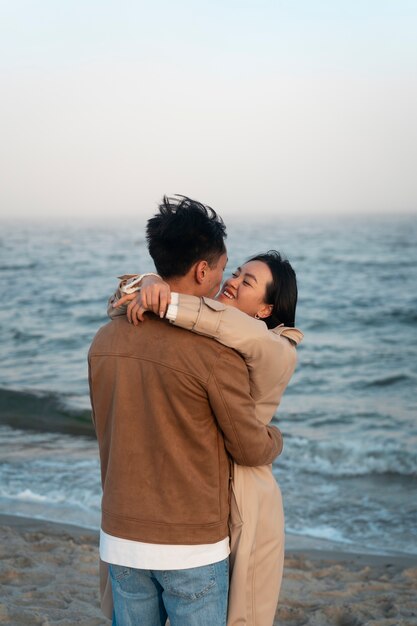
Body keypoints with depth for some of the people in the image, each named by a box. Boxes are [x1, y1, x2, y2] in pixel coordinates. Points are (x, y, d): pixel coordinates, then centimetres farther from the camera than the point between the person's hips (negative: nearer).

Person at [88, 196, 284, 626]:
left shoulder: (104, 341, -2)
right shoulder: (215, 353, -20)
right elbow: (252, 449, -9)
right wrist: (276, 439, 14)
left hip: (120, 538, 5)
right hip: (192, 547, -5)